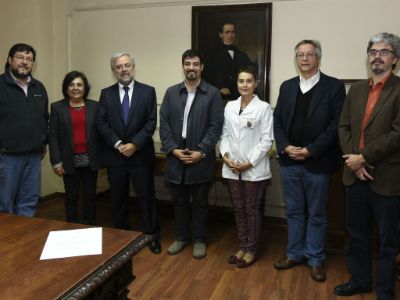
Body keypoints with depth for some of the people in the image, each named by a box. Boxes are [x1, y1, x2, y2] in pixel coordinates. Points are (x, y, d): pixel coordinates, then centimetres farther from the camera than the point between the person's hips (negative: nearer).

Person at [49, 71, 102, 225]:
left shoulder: (95, 106, 4)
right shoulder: (57, 107, 2)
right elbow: (53, 137, 0)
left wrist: (103, 157, 0)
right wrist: (56, 161, -6)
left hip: (90, 159, 1)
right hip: (69, 161, -1)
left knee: (90, 195, 9)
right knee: (71, 196, 8)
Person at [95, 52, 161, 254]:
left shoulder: (148, 91, 1)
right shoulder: (106, 93, 7)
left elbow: (151, 122, -5)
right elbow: (101, 123, 0)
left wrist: (134, 144, -14)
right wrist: (118, 144, -12)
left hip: (141, 155, -2)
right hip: (115, 155, 2)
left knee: (146, 197, 5)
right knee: (118, 199, 11)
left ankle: (152, 235, 18)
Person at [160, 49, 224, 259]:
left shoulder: (212, 93, -2)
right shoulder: (171, 92, 7)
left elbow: (216, 126, -7)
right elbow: (164, 124, 3)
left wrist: (201, 152, -14)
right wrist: (173, 149, -8)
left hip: (201, 159, -3)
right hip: (175, 157, 3)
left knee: (200, 202, 10)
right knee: (179, 201, 14)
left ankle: (199, 240, 26)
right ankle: (181, 237, 31)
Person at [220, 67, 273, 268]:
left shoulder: (263, 107, -6)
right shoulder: (229, 106, 7)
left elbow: (266, 139, -9)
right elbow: (225, 134, 8)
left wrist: (249, 163, -13)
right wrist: (225, 155, -7)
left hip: (254, 169, -4)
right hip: (232, 168, 4)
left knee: (252, 210, 6)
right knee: (238, 209, 13)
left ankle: (251, 250, 20)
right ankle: (242, 247, 27)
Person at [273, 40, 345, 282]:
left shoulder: (334, 86, -4)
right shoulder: (287, 86, 10)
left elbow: (336, 124, -10)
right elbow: (278, 120, 7)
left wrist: (310, 150, -16)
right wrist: (286, 147, -8)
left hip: (317, 162, -4)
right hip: (289, 162, 4)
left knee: (316, 215, 9)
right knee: (294, 211, 15)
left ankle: (316, 260, 25)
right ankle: (295, 254, 30)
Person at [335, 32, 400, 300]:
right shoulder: (356, 89, 10)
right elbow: (344, 127, 6)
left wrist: (364, 157, -15)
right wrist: (353, 161, -7)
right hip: (356, 174, 5)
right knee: (357, 233, 17)